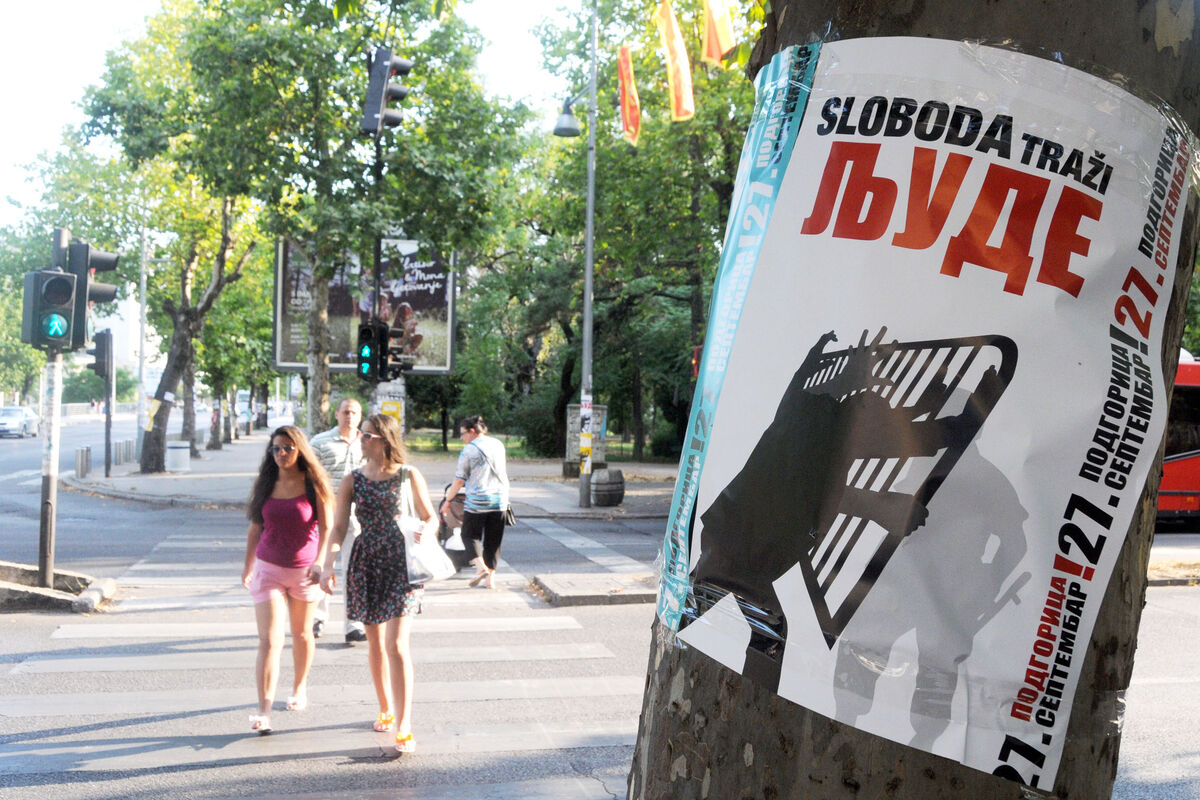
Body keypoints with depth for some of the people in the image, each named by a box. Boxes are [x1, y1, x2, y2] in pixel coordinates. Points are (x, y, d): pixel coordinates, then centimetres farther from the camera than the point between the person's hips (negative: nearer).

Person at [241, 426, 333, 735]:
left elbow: (326, 528, -8)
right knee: (269, 640, -9)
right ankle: (264, 711, -11)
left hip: (304, 570, -1)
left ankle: (300, 687, 41)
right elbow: (255, 528, 10)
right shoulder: (266, 484, 2)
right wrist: (248, 565, 14)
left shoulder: (314, 484, -6)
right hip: (269, 569, 1)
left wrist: (319, 563, -20)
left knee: (301, 634, 18)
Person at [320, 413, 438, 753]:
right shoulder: (352, 481, 3)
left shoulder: (409, 476, -2)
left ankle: (404, 728, -8)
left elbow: (431, 518, 6)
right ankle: (385, 709, 34)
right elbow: (338, 527, -1)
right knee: (375, 643, 13)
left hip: (400, 564, -3)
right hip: (365, 565, 3)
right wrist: (328, 566, -14)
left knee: (396, 645, -12)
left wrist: (426, 530, -17)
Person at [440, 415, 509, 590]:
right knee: (493, 540, 11)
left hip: (477, 500, -5)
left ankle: (481, 566, -8)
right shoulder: (498, 445, 10)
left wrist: (447, 500, 6)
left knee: (470, 534, 11)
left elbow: (459, 480, -6)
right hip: (500, 499, 5)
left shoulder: (469, 449, -7)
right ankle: (491, 578, 10)